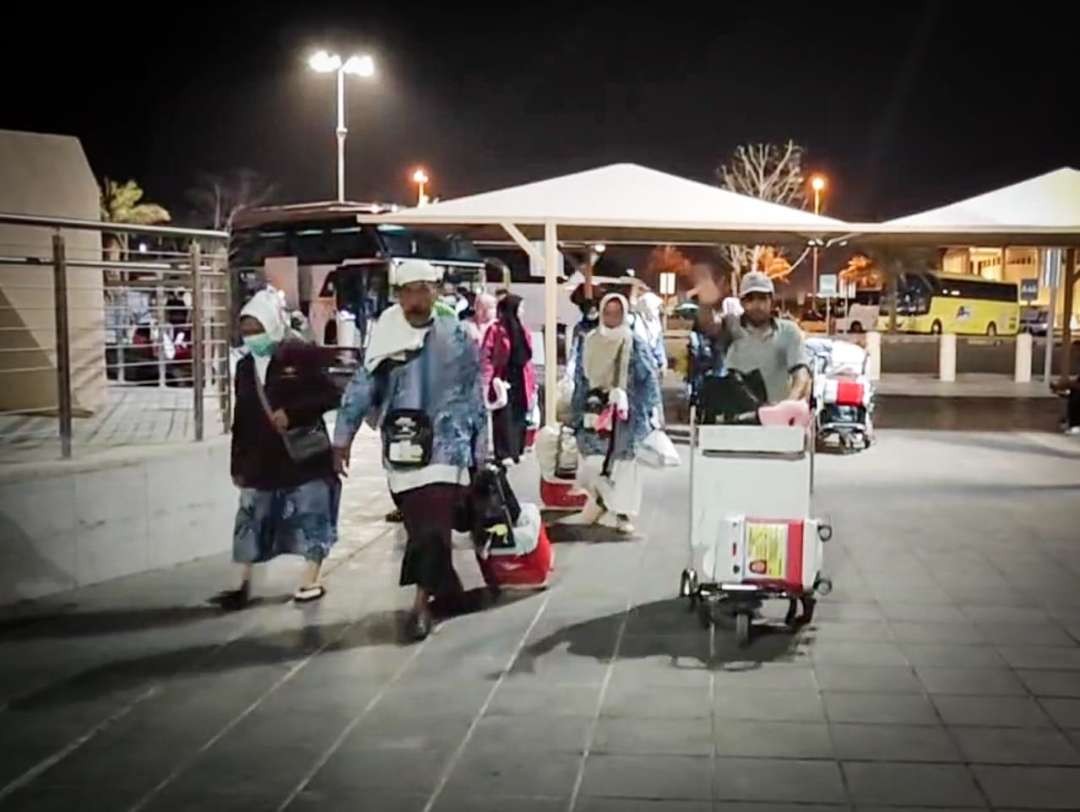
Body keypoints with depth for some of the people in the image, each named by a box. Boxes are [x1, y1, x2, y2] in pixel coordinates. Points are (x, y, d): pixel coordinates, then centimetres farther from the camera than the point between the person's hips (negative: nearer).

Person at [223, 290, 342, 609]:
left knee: (310, 519, 4)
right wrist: (238, 464, 11)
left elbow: (330, 396, -11)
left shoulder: (302, 355, -8)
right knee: (251, 521, 4)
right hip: (262, 459, 5)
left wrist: (292, 412, -21)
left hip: (305, 454, -5)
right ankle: (243, 584, 13)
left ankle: (310, 580, 17)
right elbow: (241, 419, 12)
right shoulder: (245, 367, 9)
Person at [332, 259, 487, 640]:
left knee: (432, 525, -11)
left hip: (445, 445, -2)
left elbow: (474, 393, 6)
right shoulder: (386, 337, 3)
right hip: (402, 447, 2)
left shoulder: (455, 336, 1)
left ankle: (422, 602, -6)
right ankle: (445, 587, 28)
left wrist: (480, 446, 8)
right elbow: (362, 388, 3)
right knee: (420, 525, 10)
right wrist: (342, 438, 0)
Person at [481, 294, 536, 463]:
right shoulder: (496, 329, -7)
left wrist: (532, 382, 12)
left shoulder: (522, 330, 14)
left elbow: (527, 358, 16)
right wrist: (491, 379, -19)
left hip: (520, 381, 6)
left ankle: (516, 451, 18)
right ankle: (503, 454, -2)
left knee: (519, 417, 9)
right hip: (503, 380, -6)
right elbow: (485, 356, -11)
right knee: (504, 418, -6)